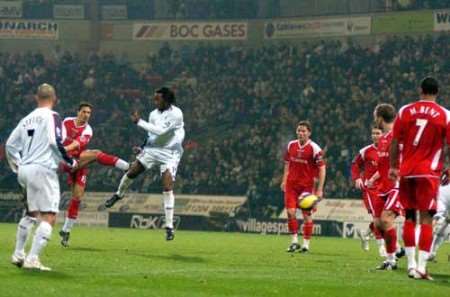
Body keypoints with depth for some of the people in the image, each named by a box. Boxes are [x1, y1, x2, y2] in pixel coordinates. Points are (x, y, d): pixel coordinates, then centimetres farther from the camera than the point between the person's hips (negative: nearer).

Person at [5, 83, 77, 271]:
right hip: (43, 169, -7)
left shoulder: (26, 119, 15)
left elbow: (10, 144, 16)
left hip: (24, 170, 7)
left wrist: (17, 166, 27)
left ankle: (18, 254, 25)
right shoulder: (52, 117, -4)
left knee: (31, 213, 24)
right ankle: (32, 259, -18)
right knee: (49, 218, -7)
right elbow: (56, 142, -15)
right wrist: (70, 162, -2)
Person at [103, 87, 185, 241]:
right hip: (152, 148, 5)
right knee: (132, 171, 1)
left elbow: (160, 131, -26)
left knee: (168, 187, -13)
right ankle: (119, 194, 34)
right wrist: (143, 146, 3)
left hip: (169, 153, -5)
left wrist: (139, 122, -24)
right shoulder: (154, 114, 1)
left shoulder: (176, 114, -18)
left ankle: (169, 226, -7)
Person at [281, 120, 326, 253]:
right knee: (290, 212, -7)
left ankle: (306, 243, 11)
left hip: (307, 186, -4)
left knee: (307, 215, 1)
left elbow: (322, 169, -8)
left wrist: (319, 189, -12)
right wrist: (284, 181, 12)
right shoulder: (291, 145, 6)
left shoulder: (314, 148, -9)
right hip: (292, 184, 4)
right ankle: (294, 241, 5)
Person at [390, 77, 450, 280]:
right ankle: (421, 266, -12)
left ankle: (411, 265, 13)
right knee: (426, 219, -3)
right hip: (428, 172, -3)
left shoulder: (405, 111, 4)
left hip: (407, 172, 3)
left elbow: (395, 143, 5)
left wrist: (393, 167, 14)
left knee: (409, 217, 12)